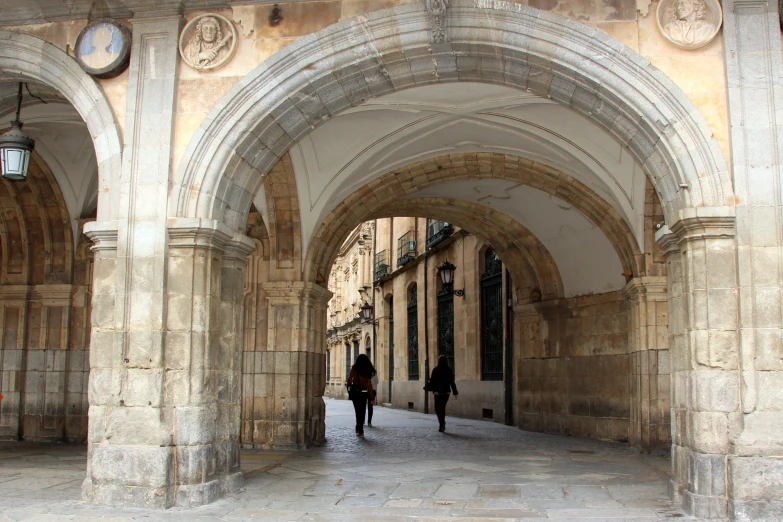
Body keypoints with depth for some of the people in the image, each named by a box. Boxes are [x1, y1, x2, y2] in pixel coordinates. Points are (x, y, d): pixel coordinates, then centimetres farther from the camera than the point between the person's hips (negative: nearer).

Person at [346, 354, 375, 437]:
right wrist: (372, 396, 1)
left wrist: (347, 383, 16)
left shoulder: (355, 368, -4)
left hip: (355, 392, -2)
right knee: (362, 411, 11)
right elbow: (369, 384, -3)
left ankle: (360, 430, 1)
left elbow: (349, 381, -6)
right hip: (364, 392, 2)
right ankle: (360, 429, 12)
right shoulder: (367, 370, 0)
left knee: (358, 411, 4)